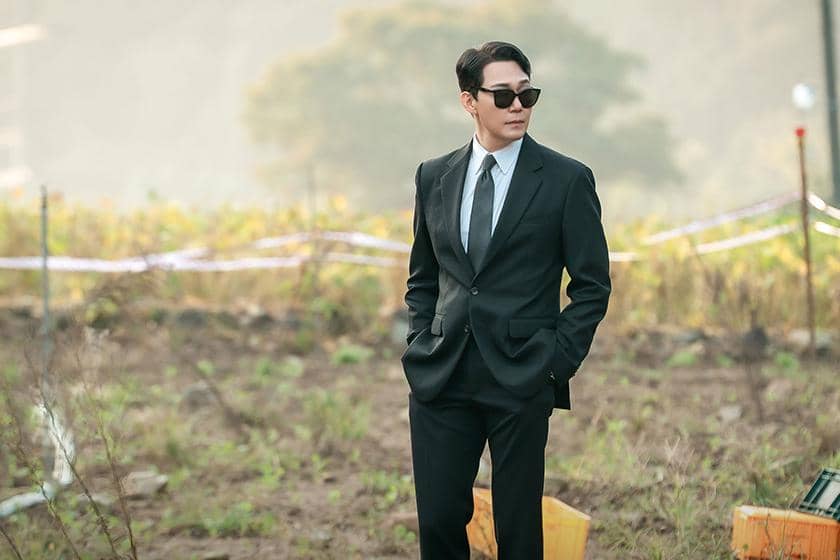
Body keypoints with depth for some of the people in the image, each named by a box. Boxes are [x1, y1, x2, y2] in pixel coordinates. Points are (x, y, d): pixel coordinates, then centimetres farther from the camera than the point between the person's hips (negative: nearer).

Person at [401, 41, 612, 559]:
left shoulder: (567, 180, -1)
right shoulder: (434, 177, 10)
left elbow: (592, 284, 1)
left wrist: (558, 360, -7)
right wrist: (421, 346, 7)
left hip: (522, 380, -3)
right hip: (441, 377, 3)